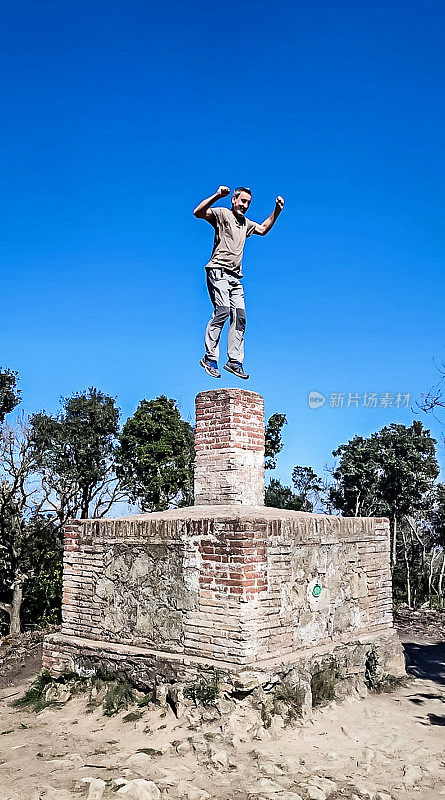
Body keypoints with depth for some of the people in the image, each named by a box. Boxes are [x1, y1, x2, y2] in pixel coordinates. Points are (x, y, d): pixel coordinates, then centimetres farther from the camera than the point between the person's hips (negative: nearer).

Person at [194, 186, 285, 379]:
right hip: (218, 271, -8)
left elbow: (263, 229, 42)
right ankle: (210, 358, -17)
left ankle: (235, 361, 0)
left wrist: (276, 211, 30)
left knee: (239, 317, -2)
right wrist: (217, 195, -23)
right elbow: (198, 212, -13)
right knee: (222, 311, -21)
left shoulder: (245, 223, 27)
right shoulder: (222, 214, 3)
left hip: (235, 277, 8)